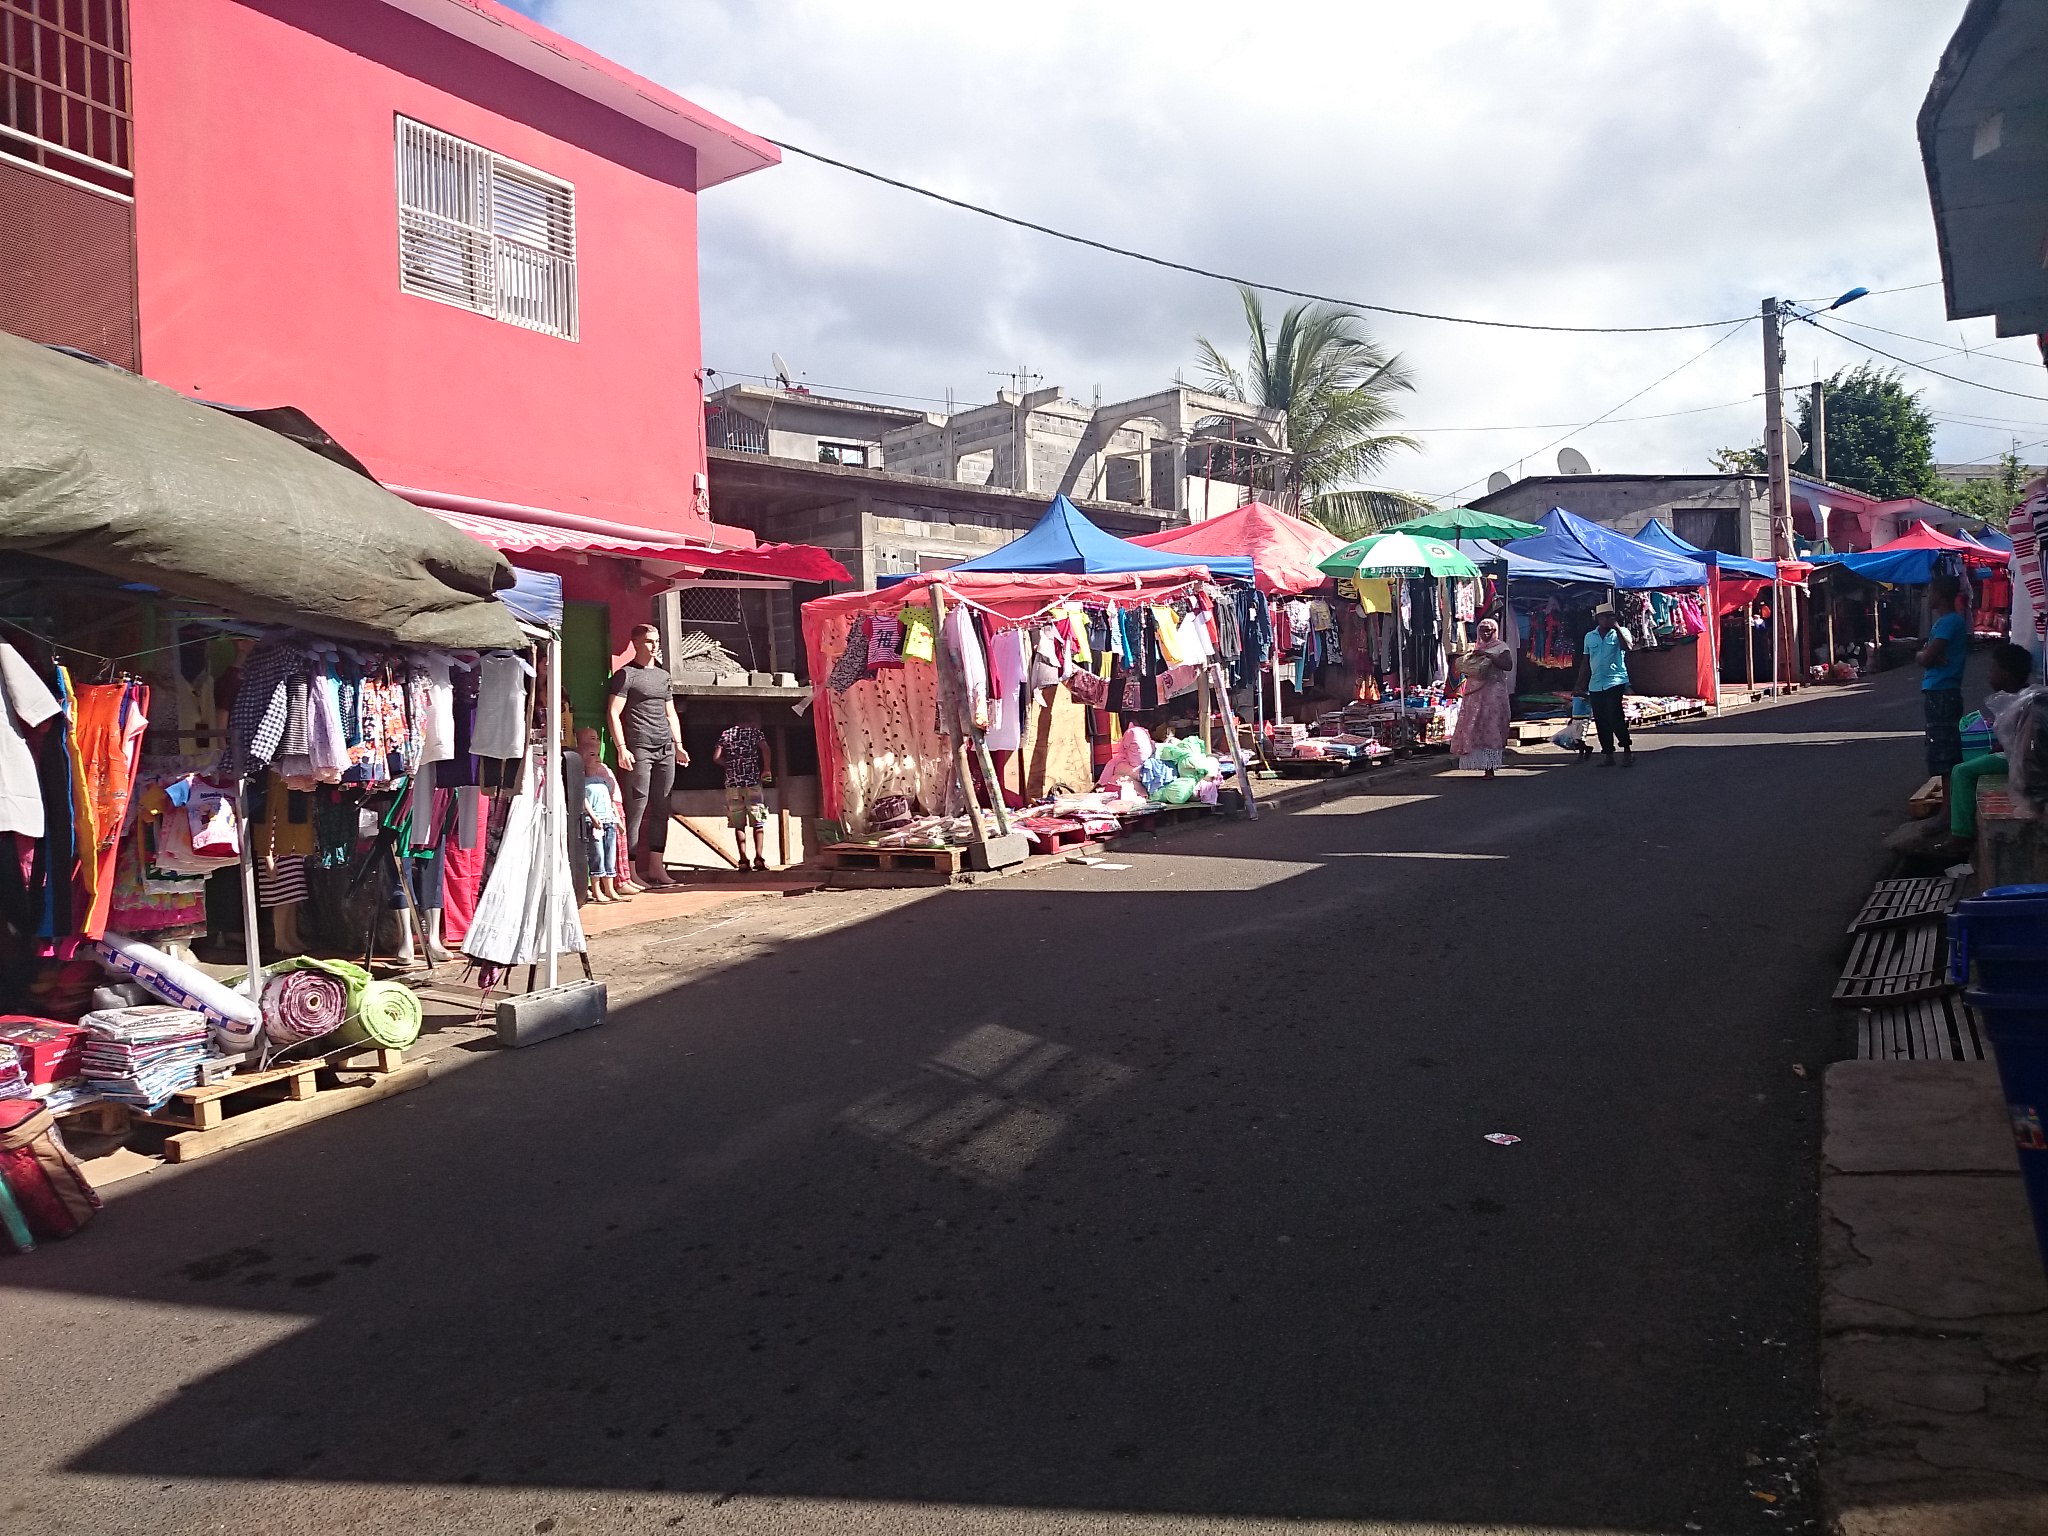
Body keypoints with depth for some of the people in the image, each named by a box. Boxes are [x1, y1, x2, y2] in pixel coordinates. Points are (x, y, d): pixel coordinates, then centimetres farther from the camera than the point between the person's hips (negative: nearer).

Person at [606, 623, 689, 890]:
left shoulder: (664, 675, 21)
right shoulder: (625, 675, 1)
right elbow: (613, 713, -6)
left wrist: (678, 744, 18)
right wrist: (621, 748, -14)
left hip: (665, 748, 6)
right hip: (639, 748, -6)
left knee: (661, 809, 3)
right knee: (637, 808, -8)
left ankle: (656, 867, 6)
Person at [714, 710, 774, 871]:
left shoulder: (726, 733, 12)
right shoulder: (755, 732, 4)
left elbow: (716, 758, 4)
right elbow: (765, 748, -16)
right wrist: (766, 769, -4)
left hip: (732, 783, 3)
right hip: (752, 782, -3)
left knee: (738, 824, 5)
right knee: (758, 823, 3)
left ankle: (743, 860, -4)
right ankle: (759, 857, -8)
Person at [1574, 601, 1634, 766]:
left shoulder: (1620, 633, 2)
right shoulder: (1589, 636, 13)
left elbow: (1627, 647, -20)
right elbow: (1585, 662, 17)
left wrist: (1617, 627, -18)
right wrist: (1580, 686, 15)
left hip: (1616, 682, -5)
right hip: (1595, 685, 5)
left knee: (1615, 717, -14)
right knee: (1601, 721, 6)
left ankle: (1627, 749, 1)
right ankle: (1607, 754, 13)